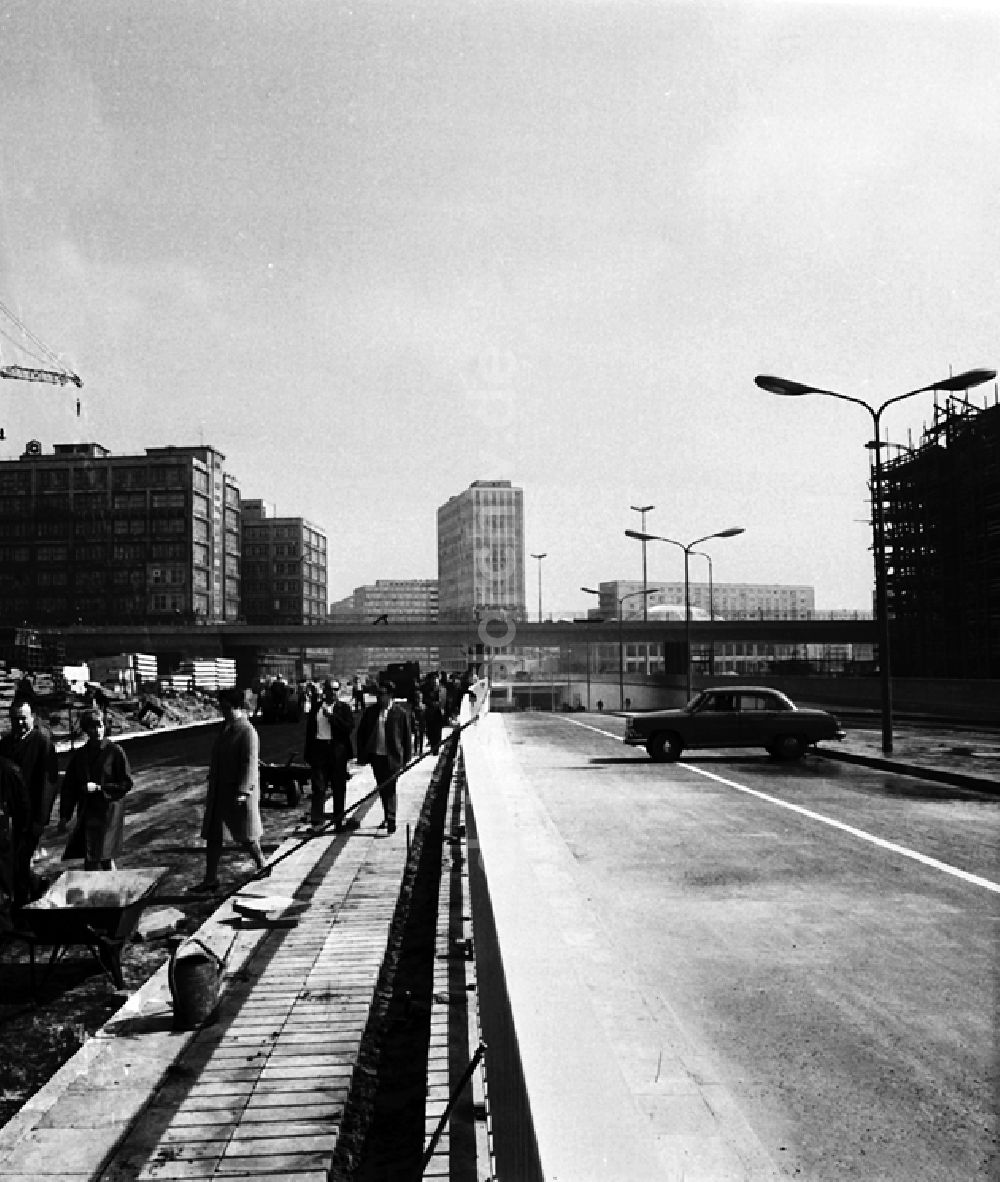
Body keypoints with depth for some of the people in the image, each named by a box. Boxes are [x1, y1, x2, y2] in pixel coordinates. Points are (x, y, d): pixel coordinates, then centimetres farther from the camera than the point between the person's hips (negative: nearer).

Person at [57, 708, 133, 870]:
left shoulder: (115, 751, -7)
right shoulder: (79, 755, 5)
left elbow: (127, 784, -6)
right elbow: (69, 787, 9)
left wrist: (99, 788, -14)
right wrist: (64, 816, 6)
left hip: (108, 812, -4)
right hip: (86, 813, 4)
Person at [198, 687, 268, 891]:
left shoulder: (247, 732, -17)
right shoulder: (226, 728, 8)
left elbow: (250, 764, -22)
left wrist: (243, 792, -28)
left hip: (239, 792, -8)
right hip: (219, 792, 8)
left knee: (245, 836, 7)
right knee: (212, 836, 7)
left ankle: (261, 866, 30)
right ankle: (211, 879, 14)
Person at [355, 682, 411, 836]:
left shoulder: (400, 713, -7)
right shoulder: (371, 711, 3)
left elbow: (406, 737, -3)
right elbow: (361, 732, 8)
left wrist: (406, 758, -3)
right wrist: (362, 754, 2)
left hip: (392, 757, -4)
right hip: (376, 755, 5)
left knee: (390, 789, -5)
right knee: (382, 789, 15)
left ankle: (391, 821, -3)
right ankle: (387, 817, 28)